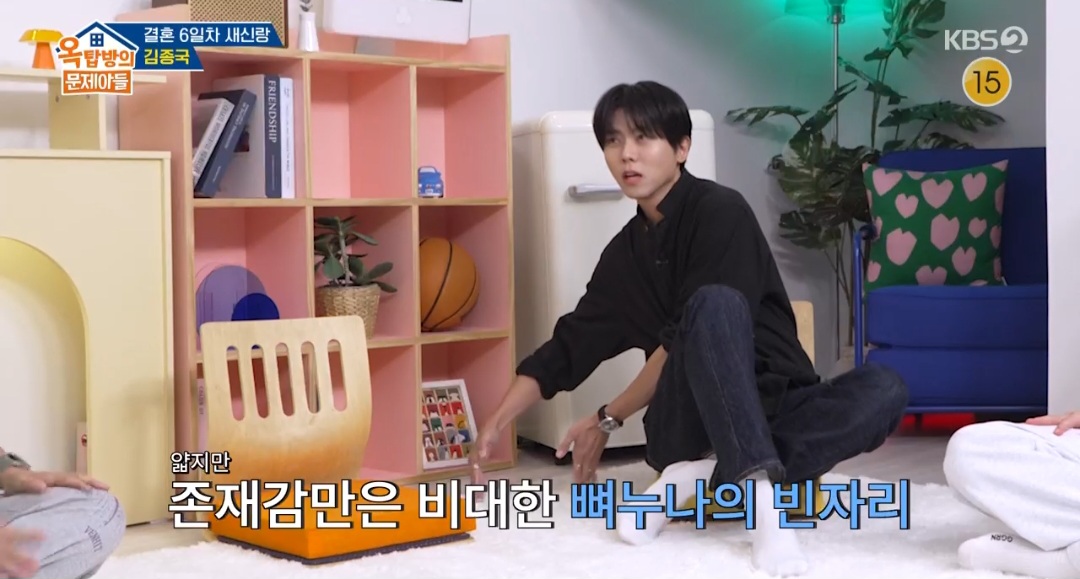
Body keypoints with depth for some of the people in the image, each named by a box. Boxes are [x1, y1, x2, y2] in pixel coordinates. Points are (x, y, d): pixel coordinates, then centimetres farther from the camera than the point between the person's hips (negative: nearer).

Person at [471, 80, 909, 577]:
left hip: (774, 410, -1)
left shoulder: (721, 212, -7)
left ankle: (701, 478, -30)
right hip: (689, 427, 1)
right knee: (716, 302, -29)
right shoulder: (624, 252, 10)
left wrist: (608, 419, -5)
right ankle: (760, 493, -41)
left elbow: (682, 342, -13)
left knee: (884, 388, -31)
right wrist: (493, 428, 10)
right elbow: (569, 346, 17)